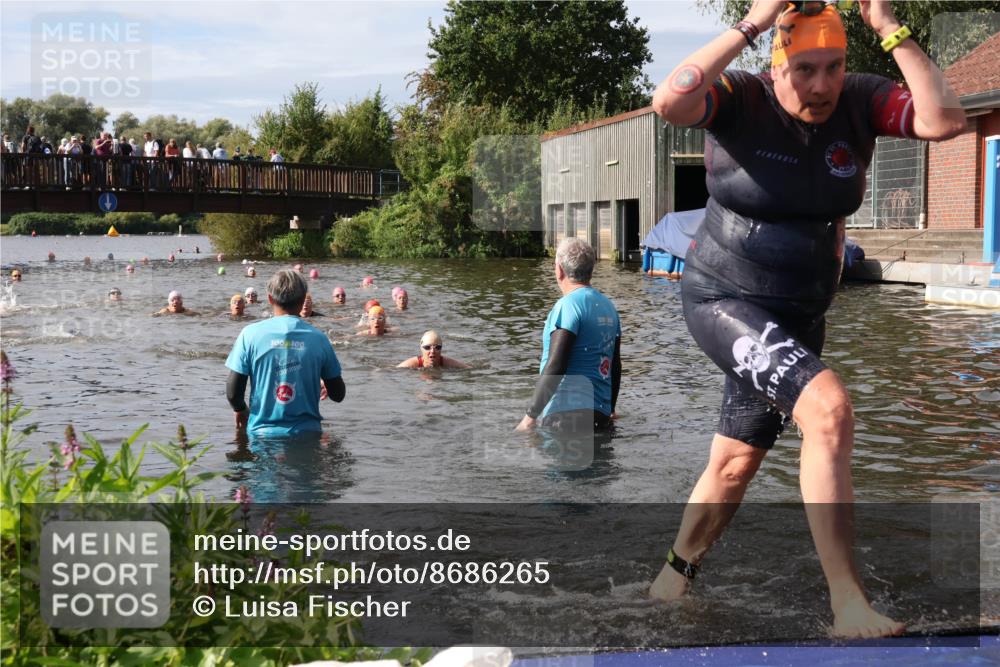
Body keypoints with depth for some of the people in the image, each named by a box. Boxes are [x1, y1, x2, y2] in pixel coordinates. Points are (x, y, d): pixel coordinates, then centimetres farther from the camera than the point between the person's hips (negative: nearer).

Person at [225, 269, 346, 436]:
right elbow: (338, 395, 5)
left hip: (262, 433, 0)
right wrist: (327, 385, 28)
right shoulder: (318, 338, -2)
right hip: (306, 433, 1)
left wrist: (240, 410, 17)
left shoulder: (250, 334, -5)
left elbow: (233, 393, -5)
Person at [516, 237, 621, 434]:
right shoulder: (609, 307, 14)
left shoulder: (568, 305, -12)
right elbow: (615, 366, 20)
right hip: (600, 415, 9)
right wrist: (609, 410, 31)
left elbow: (555, 366, -19)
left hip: (565, 415, -9)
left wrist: (531, 416, -15)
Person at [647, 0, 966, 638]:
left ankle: (674, 576, 36)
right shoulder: (739, 99, -13)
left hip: (799, 316, 6)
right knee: (829, 408, -27)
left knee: (735, 463, 14)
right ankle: (849, 605, -22)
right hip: (723, 301, -6)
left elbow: (947, 120, -17)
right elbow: (669, 102, -34)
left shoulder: (858, 102, -2)